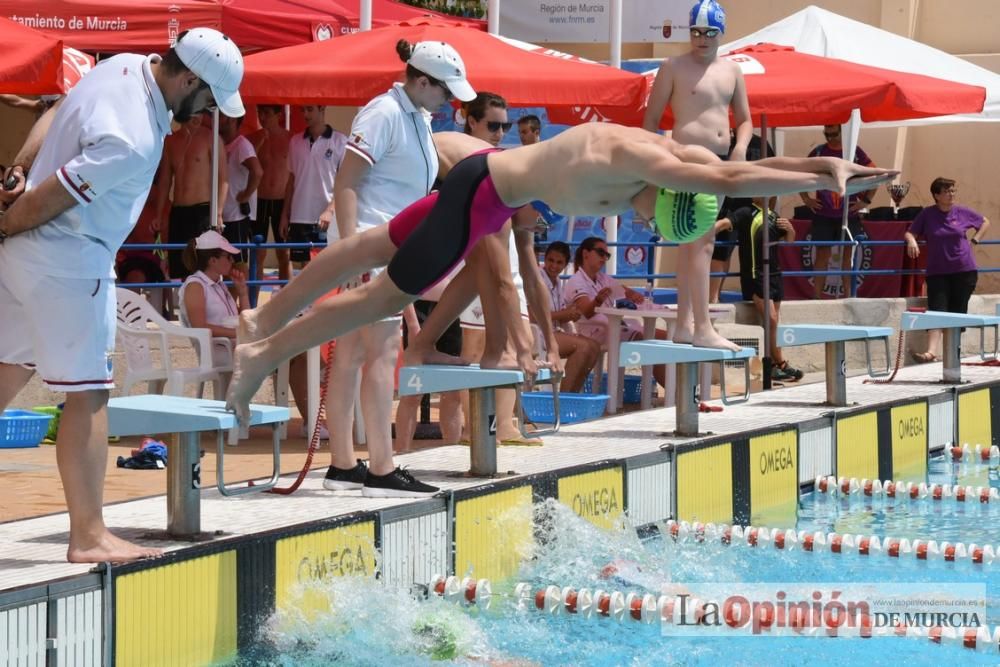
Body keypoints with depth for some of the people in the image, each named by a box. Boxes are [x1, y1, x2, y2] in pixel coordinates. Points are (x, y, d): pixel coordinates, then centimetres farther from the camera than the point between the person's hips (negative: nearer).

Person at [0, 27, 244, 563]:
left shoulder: (125, 67, 2)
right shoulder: (133, 142, -27)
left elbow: (53, 117, 14)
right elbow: (44, 202, -23)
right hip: (68, 263, -10)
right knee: (88, 394, -6)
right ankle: (89, 536, -4)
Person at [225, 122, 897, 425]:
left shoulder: (666, 151, -5)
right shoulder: (642, 162, -31)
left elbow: (742, 166, -1)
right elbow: (729, 181, -42)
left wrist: (831, 165, -9)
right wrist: (825, 182, -42)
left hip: (487, 179, 10)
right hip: (483, 194, -10)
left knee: (376, 248, 19)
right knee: (390, 294, 0)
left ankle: (266, 319, 33)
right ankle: (263, 353, 9)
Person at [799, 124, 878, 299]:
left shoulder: (855, 152, 1)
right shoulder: (818, 152, 3)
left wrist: (865, 200, -1)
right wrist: (806, 199, 0)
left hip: (849, 214, 0)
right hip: (823, 215, 0)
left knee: (847, 256, 2)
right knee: (822, 255, 0)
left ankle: (848, 296, 6)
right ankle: (818, 296, 1)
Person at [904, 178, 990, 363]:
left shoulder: (962, 212, 3)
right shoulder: (927, 214, -2)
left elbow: (985, 222, 19)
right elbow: (910, 232, 3)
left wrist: (975, 240, 7)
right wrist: (911, 241, -20)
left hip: (964, 271, 1)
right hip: (937, 272, -1)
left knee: (958, 312, 4)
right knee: (937, 311, -13)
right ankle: (931, 351, -22)